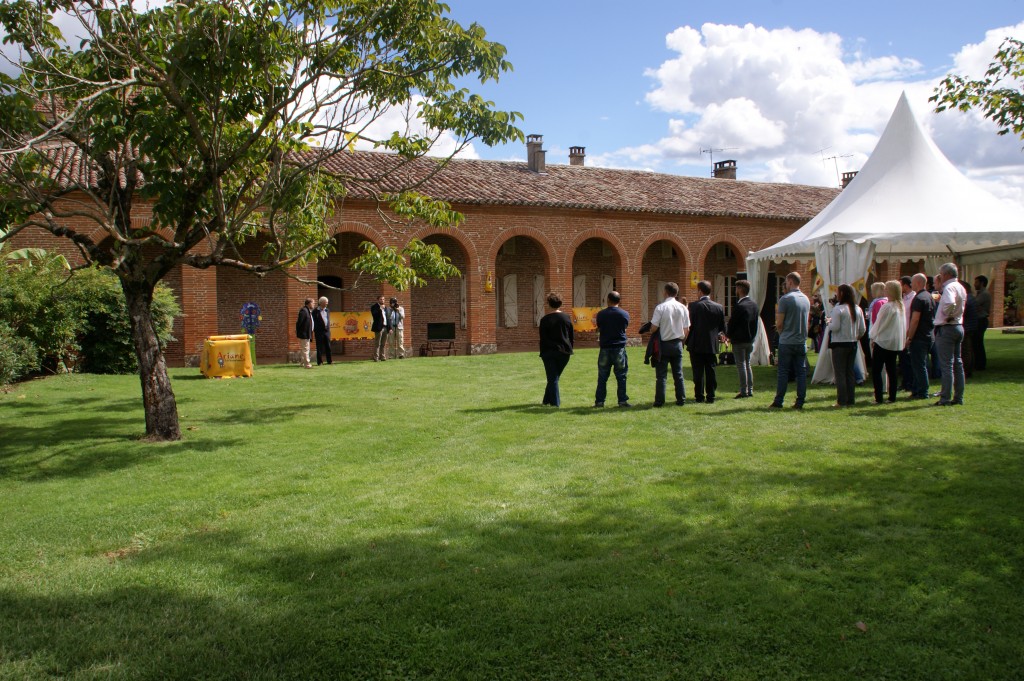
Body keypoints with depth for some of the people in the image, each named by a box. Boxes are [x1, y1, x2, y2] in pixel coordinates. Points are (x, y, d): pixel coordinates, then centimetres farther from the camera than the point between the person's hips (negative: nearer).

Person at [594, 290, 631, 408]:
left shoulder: (601, 314, -1)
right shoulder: (625, 314, -3)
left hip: (605, 348, 1)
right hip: (619, 348, -1)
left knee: (602, 377, 6)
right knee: (621, 376, 5)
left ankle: (599, 401, 7)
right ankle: (622, 400, 4)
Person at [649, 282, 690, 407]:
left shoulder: (660, 308, -13)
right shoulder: (683, 308, 0)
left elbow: (654, 328, -15)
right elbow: (686, 330, 4)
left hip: (664, 344, -4)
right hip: (677, 344, 4)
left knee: (661, 375, 1)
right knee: (678, 374, 12)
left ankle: (659, 401, 1)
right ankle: (681, 399, 15)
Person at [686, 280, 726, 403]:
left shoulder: (694, 305, -10)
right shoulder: (719, 307, 2)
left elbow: (689, 325, -8)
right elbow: (723, 328, 7)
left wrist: (687, 341, 4)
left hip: (697, 344, -3)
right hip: (712, 345, 3)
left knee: (698, 372, 3)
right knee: (710, 371, 9)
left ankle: (699, 396, 6)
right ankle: (710, 397, 11)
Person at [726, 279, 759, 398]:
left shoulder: (739, 306, -18)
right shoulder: (754, 305, 6)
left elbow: (732, 322, -13)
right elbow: (755, 323, 10)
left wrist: (729, 335, 2)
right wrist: (752, 336, 16)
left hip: (739, 340, -8)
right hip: (750, 339, 8)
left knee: (741, 365, -3)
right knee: (747, 364, 15)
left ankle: (743, 391, -1)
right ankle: (750, 390, 17)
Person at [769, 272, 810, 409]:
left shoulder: (785, 299, -12)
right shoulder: (806, 299, 8)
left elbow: (779, 323, -11)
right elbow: (806, 320, 16)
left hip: (786, 342, -5)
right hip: (802, 341, 5)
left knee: (783, 372, 0)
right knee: (801, 372, 6)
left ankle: (778, 402, 3)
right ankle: (800, 402, 8)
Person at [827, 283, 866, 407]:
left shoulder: (838, 309, -14)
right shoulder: (858, 309, 6)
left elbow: (835, 327, -19)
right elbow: (862, 329, 7)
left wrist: (829, 322, 1)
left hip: (840, 344, -6)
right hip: (853, 344, 6)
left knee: (840, 373, -1)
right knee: (850, 373, 12)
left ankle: (842, 401, -2)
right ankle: (850, 400, 13)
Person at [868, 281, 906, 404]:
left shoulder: (886, 307, -16)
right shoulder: (901, 306, 7)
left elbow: (878, 324, -11)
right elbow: (904, 325, 12)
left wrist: (873, 338, 2)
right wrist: (902, 339, 18)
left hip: (883, 342, -8)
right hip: (896, 343, 8)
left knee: (876, 371, -2)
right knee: (891, 370, 11)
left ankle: (878, 398, -7)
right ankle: (892, 397, 11)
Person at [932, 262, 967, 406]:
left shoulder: (949, 287, -17)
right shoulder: (961, 288, 14)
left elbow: (950, 304, -34)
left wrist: (947, 315, -17)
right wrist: (941, 298, 11)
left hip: (946, 328, -10)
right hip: (958, 326, 10)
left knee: (946, 365, -6)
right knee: (957, 363, 12)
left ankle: (945, 398, -4)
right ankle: (958, 397, 18)